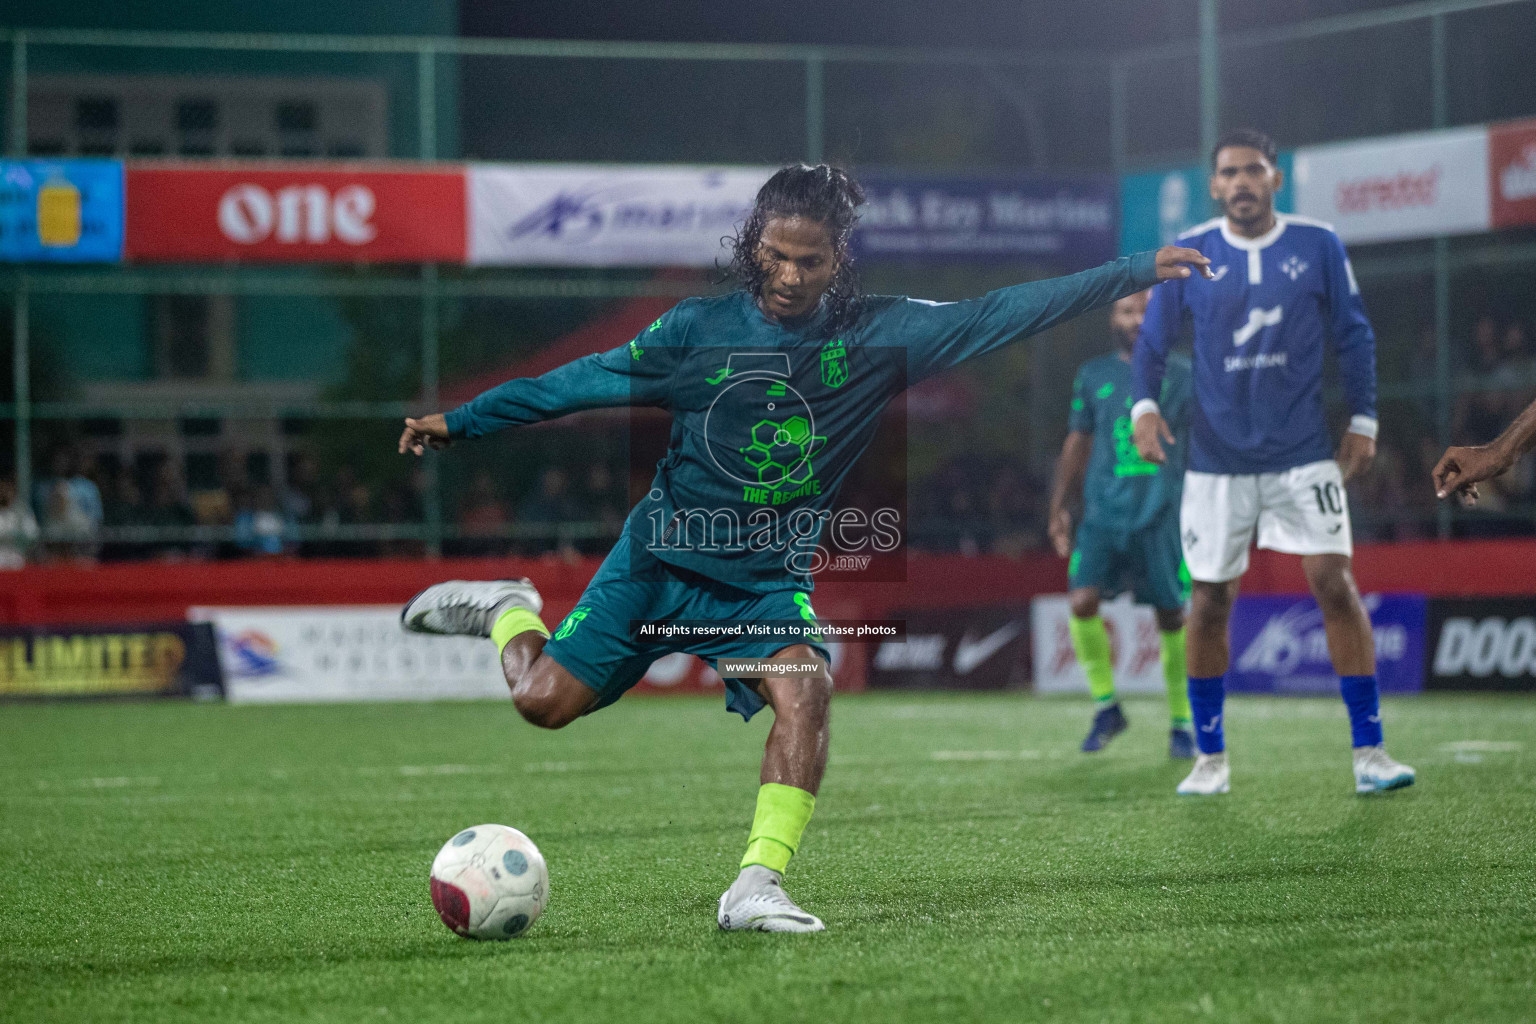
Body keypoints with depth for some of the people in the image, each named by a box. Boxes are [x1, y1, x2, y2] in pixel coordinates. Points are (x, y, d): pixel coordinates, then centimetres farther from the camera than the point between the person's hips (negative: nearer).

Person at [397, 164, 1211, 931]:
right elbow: (585, 380, 1)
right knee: (545, 700, -4)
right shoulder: (702, 328, -6)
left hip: (768, 581, 1)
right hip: (660, 557, 0)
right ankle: (509, 613, 30)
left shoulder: (878, 335, -5)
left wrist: (1134, 272, -13)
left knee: (804, 688, -28)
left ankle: (756, 885, -28)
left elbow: (1000, 315, -8)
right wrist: (457, 422, 3)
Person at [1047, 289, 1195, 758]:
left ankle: (1181, 724, 13)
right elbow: (1077, 442, 19)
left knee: (1172, 616, 0)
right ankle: (1106, 706, 0)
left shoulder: (1181, 375, 7)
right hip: (1104, 512, 1)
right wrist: (1059, 505, 15)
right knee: (1081, 601, -16)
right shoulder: (1093, 376, 13)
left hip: (1163, 514, -1)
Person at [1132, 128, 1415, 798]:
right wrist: (1145, 405, -10)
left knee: (1334, 584, -10)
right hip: (1217, 459, 1)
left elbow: (1353, 336, 8)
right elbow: (1151, 340, 6)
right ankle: (1210, 757, 15)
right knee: (1210, 600, 2)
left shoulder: (1318, 246, 1)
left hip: (1306, 452, -1)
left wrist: (1363, 419, 2)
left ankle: (1368, 749, -5)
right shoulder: (1189, 255, 1)